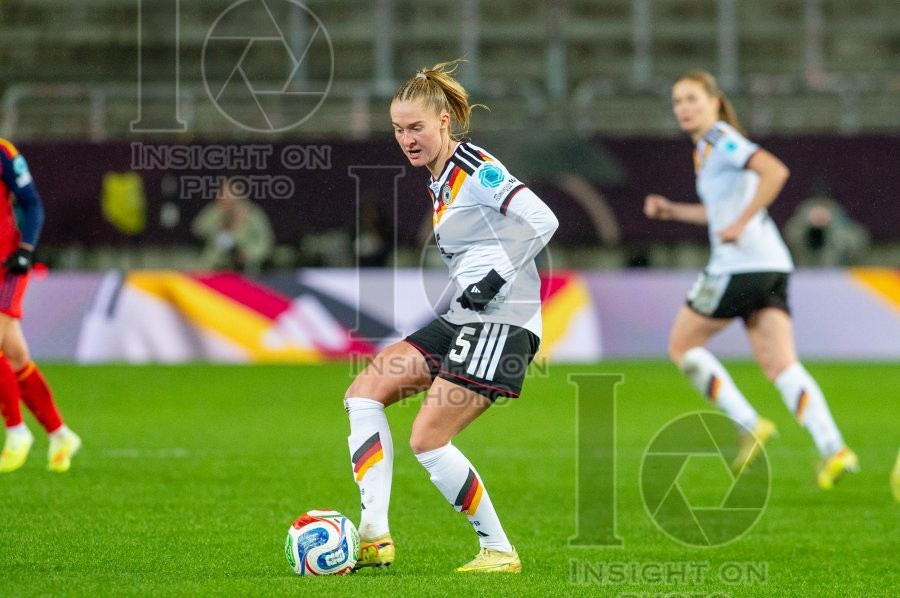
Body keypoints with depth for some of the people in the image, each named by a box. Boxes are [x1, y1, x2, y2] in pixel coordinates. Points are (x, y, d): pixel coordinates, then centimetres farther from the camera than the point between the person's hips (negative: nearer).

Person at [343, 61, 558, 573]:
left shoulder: (477, 171, -13)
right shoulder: (438, 181, 15)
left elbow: (543, 221, -21)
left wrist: (496, 275, -21)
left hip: (502, 323, -10)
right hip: (463, 319, 10)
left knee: (428, 440, -14)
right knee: (364, 392, 3)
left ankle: (499, 550, 0)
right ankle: (375, 537, -4)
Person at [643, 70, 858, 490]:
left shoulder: (720, 138, -7)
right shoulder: (708, 146, 22)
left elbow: (775, 171, -23)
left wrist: (740, 224, -21)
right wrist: (673, 210, 26)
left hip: (740, 264, -9)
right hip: (772, 266, 9)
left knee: (682, 345, 7)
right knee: (781, 366, -2)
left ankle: (748, 425, -2)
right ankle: (833, 449, -18)